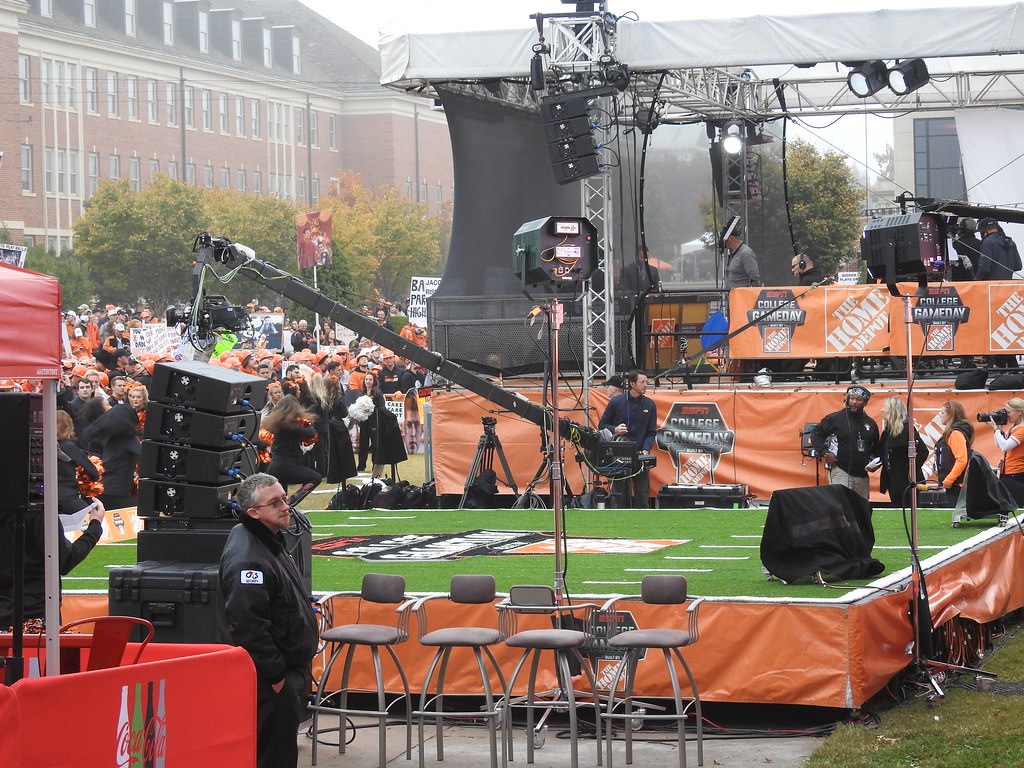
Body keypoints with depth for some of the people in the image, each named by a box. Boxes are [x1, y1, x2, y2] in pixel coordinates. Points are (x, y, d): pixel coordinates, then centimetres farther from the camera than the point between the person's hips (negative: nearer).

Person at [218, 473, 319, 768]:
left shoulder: (270, 542, 12)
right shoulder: (247, 559, -24)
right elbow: (248, 626, -28)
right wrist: (275, 676, -23)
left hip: (288, 672, 11)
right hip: (270, 686, -11)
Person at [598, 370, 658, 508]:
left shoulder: (650, 405, 7)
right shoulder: (616, 402, 1)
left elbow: (651, 432, 9)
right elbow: (602, 425, 7)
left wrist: (645, 451, -7)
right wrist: (614, 430, -14)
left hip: (641, 456, 2)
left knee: (642, 495, 0)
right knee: (620, 495, -1)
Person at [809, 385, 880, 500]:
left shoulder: (870, 423, 13)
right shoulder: (836, 418, -2)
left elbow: (876, 448, 25)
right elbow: (816, 433, 3)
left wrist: (873, 463, 7)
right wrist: (825, 452, -7)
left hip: (862, 476, 6)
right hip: (840, 472, -6)